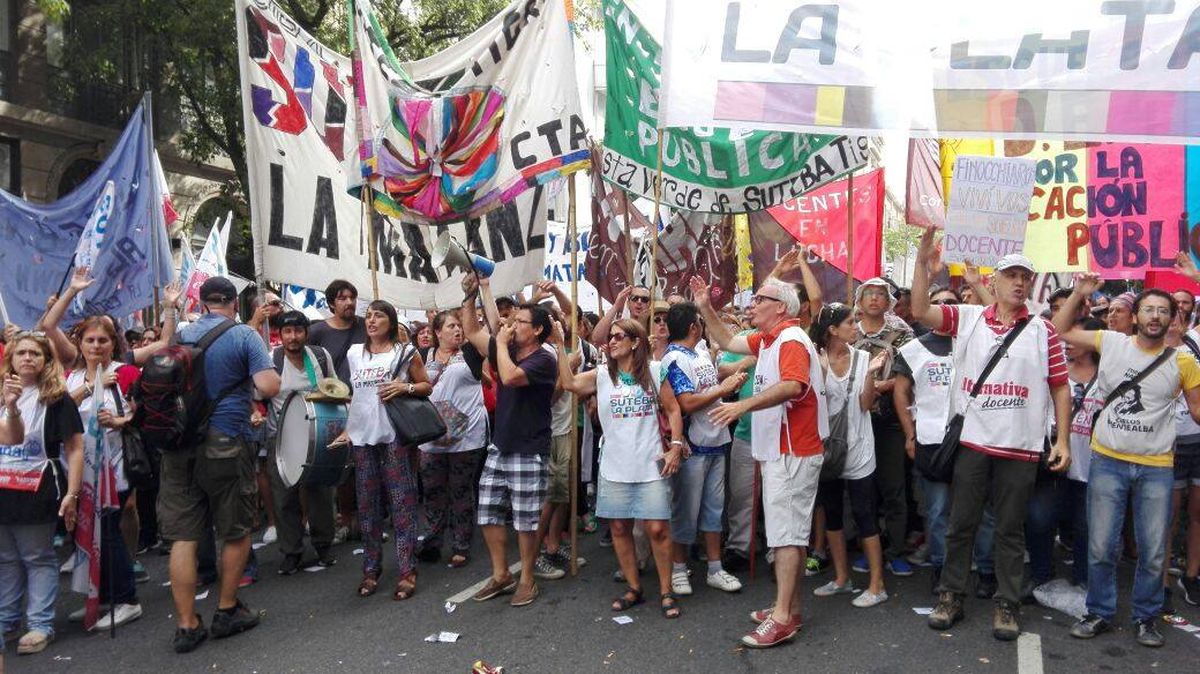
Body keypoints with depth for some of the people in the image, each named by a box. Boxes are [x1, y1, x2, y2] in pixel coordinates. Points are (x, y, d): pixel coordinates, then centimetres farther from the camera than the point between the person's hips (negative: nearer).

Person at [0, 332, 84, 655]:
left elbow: (75, 449, -6)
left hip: (36, 491, -4)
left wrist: (71, 494, -13)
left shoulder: (56, 399, -3)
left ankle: (40, 624, 9)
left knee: (38, 559, 4)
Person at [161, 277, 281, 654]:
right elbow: (269, 387, -15)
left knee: (183, 536, 6)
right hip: (226, 444, -4)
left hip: (180, 445, 4)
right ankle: (227, 612, 22)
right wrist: (248, 377, 6)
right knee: (237, 531, 12)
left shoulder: (181, 336, 8)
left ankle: (186, 625, 10)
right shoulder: (244, 336, -6)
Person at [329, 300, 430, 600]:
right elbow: (352, 394, 18)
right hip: (362, 437, 4)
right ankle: (371, 568, 20)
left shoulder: (406, 352, 2)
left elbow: (427, 386, 6)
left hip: (395, 435, -4)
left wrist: (405, 387, -12)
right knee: (367, 503, 9)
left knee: (401, 501, -3)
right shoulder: (354, 353, 13)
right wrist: (346, 429, 11)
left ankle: (407, 570, 2)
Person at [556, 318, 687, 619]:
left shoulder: (653, 373, 1)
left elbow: (672, 410, 5)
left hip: (651, 466, -2)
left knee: (657, 528, -3)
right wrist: (560, 345, -16)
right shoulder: (601, 376, 3)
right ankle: (634, 588, 25)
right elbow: (570, 383, -13)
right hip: (615, 467, 2)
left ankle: (666, 591, 13)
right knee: (619, 528, 8)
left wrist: (676, 446, -5)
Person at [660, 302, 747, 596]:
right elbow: (688, 404, -23)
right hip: (692, 447, -8)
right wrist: (724, 388, -16)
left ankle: (714, 569, 23)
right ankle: (678, 569, 18)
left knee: (714, 508, 13)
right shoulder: (674, 360, -15)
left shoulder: (702, 353, 12)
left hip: (716, 442, 8)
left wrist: (732, 384, 1)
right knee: (686, 511, 4)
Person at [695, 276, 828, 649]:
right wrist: (705, 308, 16)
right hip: (779, 450, 10)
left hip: (792, 453, -10)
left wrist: (743, 405, -39)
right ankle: (790, 607, 23)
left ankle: (782, 618, -6)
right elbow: (728, 342, 24)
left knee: (786, 533, -9)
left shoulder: (791, 339, -16)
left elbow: (792, 386, -33)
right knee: (791, 532, 14)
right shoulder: (767, 339, 14)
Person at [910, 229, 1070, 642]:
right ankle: (951, 596, 20)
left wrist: (1063, 439, -1)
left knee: (1010, 528, 9)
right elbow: (920, 311, -8)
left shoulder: (1043, 331, 4)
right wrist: (923, 262, -18)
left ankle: (1007, 605, 21)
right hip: (972, 441, 0)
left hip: (1021, 447, 0)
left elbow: (1060, 387, 4)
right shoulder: (967, 318, 4)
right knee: (961, 523, 9)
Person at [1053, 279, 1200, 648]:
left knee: (1153, 552, 9)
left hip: (1157, 468, 0)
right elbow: (1060, 329, 6)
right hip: (1107, 462, 0)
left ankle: (1146, 617, 29)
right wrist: (1079, 293, -3)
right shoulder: (1111, 342, 0)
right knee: (1101, 547, 6)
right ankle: (1100, 613, 23)